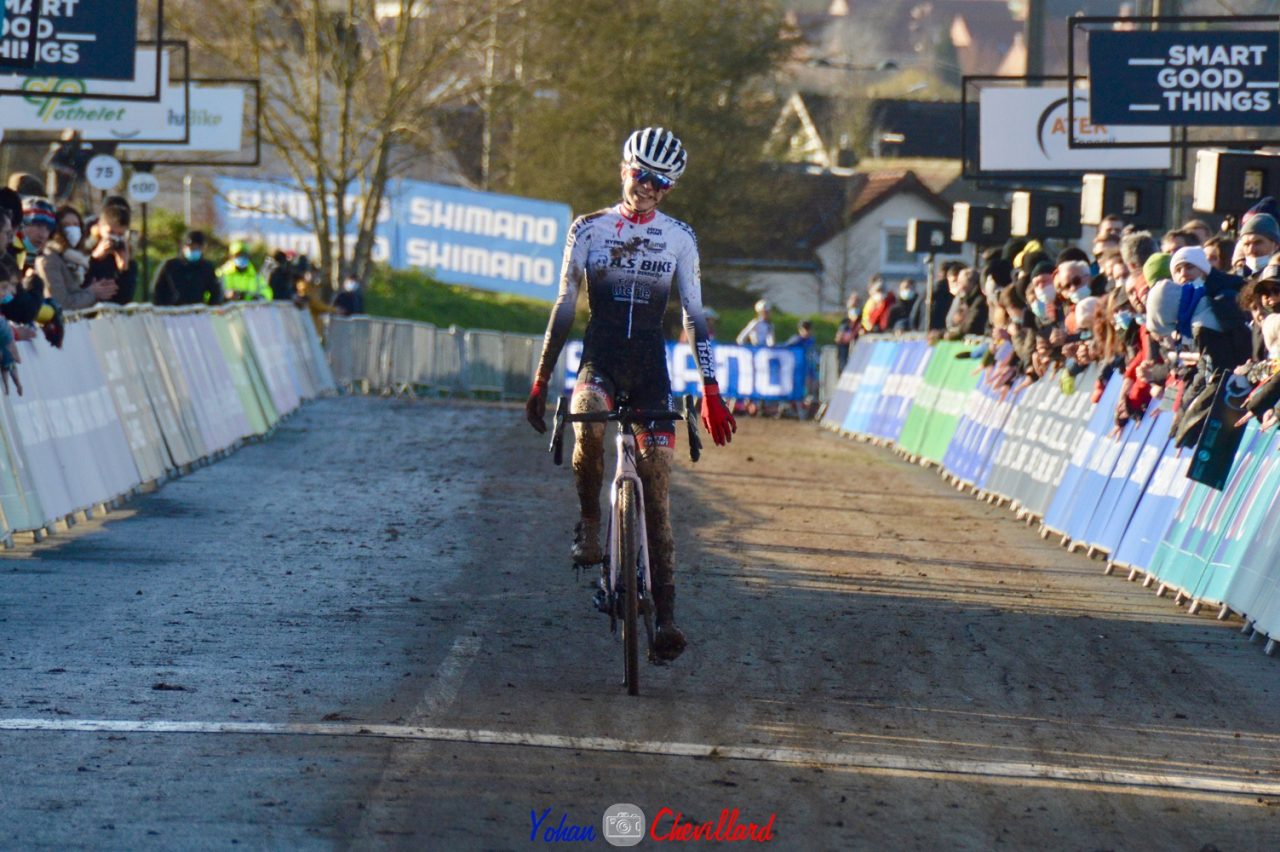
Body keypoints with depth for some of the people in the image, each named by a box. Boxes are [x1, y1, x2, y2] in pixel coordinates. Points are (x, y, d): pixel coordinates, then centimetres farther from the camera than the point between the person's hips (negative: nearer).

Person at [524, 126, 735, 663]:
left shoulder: (679, 238, 7)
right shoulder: (588, 230, 6)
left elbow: (694, 317, 7)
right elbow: (564, 309, 9)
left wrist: (710, 392, 0)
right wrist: (540, 382, 6)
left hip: (651, 367, 1)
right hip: (599, 359, -1)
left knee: (655, 493, -5)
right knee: (589, 427, -36)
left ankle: (665, 615, -5)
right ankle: (590, 524, -11)